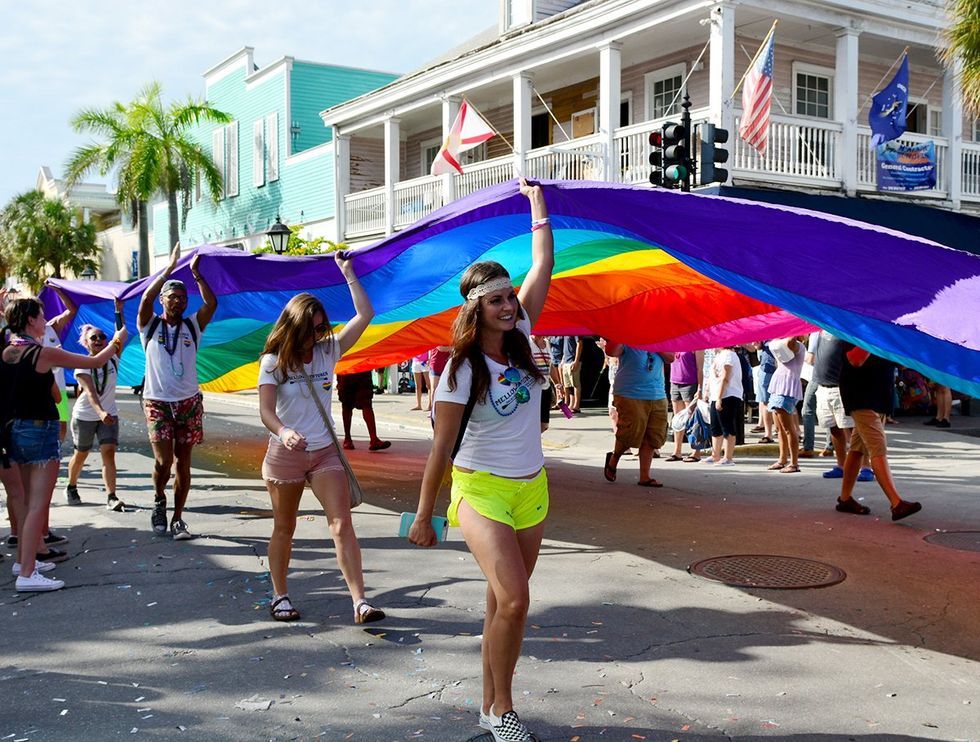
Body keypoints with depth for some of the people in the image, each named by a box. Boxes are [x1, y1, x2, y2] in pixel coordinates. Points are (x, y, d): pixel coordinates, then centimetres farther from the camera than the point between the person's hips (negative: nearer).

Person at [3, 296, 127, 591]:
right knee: (38, 504, -8)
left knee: (30, 501, 20)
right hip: (41, 431, -8)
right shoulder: (44, 353, -16)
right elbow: (95, 361, -8)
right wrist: (117, 341, 9)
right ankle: (27, 574, -10)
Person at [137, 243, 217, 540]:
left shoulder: (192, 326, 9)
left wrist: (196, 273, -11)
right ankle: (158, 500, 15)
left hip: (189, 402, 2)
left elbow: (212, 303, -7)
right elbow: (146, 298, -14)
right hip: (157, 402, -2)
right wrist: (170, 268, -16)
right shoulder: (150, 326, 4)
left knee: (183, 463, 4)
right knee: (164, 460, -14)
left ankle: (177, 519, 13)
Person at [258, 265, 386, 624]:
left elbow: (365, 315, -2)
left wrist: (348, 273, -5)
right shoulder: (273, 362, -7)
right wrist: (283, 431, -39)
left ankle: (360, 600, -13)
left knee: (342, 524, -10)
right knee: (284, 529, 12)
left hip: (325, 451, 2)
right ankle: (280, 596, 28)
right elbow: (266, 410, -18)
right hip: (285, 453, -2)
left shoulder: (327, 352, 1)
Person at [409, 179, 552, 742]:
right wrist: (424, 514, -7)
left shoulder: (521, 337, 0)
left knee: (506, 601, 11)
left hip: (532, 489, 5)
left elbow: (544, 266, 5)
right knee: (513, 600, -17)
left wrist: (538, 203, 10)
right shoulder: (463, 369, -13)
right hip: (482, 489, -5)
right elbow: (442, 447, -11)